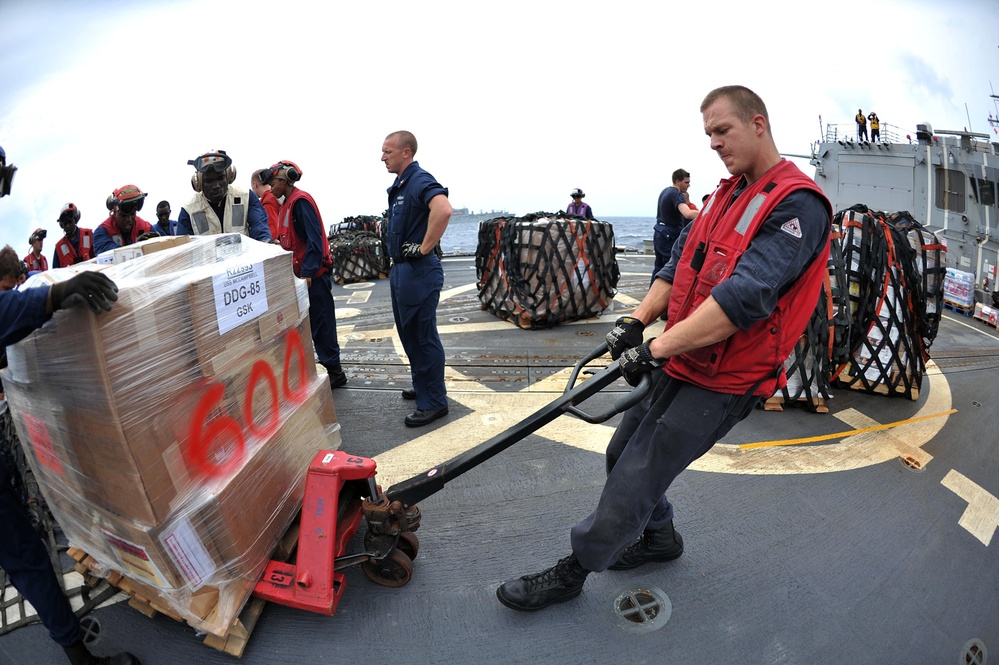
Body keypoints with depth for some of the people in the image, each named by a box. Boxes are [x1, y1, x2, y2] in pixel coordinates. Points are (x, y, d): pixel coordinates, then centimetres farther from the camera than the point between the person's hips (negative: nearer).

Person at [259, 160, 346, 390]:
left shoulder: (301, 201, -12)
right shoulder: (287, 204, 16)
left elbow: (314, 240, -20)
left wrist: (308, 272, -25)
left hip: (313, 274, -10)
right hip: (301, 273, 10)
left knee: (321, 323, -4)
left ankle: (334, 372, 5)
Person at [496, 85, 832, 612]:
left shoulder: (798, 205, -17)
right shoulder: (726, 194, 12)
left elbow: (745, 297, -27)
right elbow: (681, 262, 10)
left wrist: (657, 348, -26)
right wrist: (637, 321, -6)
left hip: (719, 381, -8)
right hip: (677, 363, 9)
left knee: (636, 476, -2)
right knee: (623, 453, 17)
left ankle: (572, 572, 16)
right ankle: (658, 537, 42)